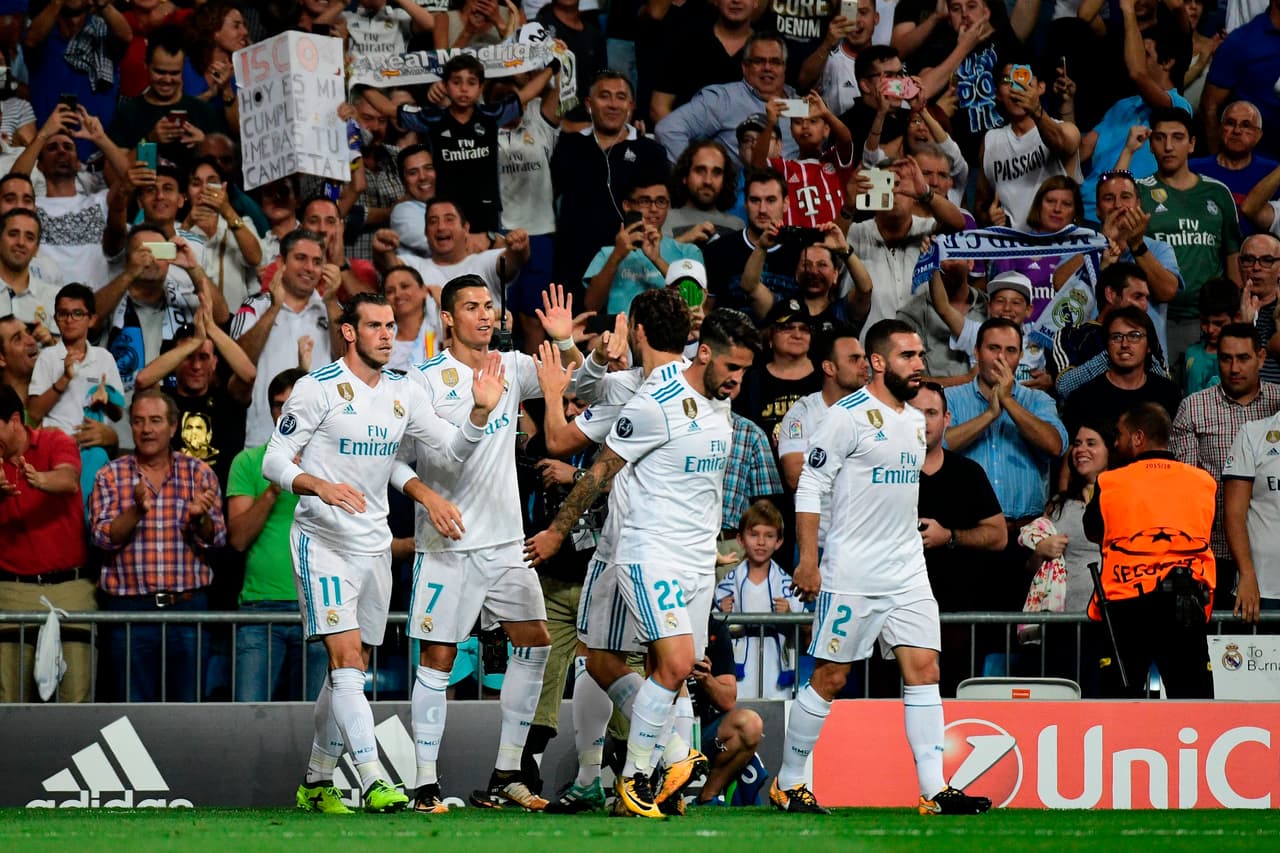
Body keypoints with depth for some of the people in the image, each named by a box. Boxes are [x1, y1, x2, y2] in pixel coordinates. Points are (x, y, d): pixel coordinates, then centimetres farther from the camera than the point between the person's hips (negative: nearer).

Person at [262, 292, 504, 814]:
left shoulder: (403, 394, 8)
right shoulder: (318, 388, -9)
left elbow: (454, 449, 9)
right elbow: (275, 461, -10)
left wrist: (480, 410, -10)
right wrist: (321, 486, -29)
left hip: (375, 545, 7)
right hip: (323, 540, -7)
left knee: (351, 669, 11)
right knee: (346, 656, -17)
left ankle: (316, 781, 22)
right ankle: (373, 781, -25)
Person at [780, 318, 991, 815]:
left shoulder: (915, 421, 14)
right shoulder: (848, 415, -9)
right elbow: (810, 488, -11)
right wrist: (808, 560, -15)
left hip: (907, 571, 7)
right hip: (852, 574, -7)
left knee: (923, 668, -4)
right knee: (830, 678, -1)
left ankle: (934, 791, -7)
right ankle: (787, 783, 12)